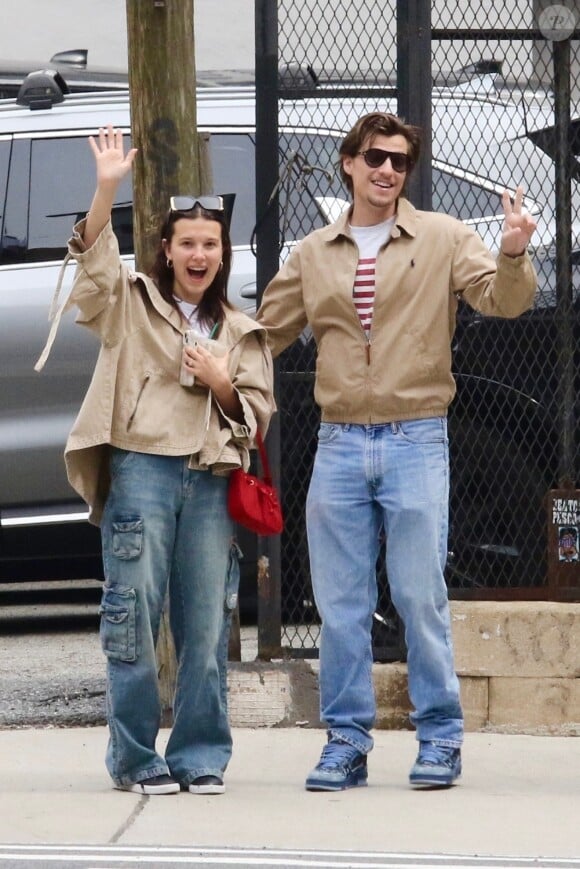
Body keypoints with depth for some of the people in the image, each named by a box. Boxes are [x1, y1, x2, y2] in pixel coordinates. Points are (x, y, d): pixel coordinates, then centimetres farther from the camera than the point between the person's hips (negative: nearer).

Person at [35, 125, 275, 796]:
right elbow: (95, 260, -9)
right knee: (134, 615, -6)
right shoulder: (130, 303, 10)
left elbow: (258, 416, 17)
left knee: (207, 623, 1)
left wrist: (221, 382, -3)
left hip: (211, 481, 3)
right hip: (140, 469, -3)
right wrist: (107, 188, -22)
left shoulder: (240, 332, 19)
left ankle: (201, 755, 9)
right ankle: (134, 758, 1)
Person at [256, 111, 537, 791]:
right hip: (339, 445, 3)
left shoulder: (443, 239, 3)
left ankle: (440, 736, 5)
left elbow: (501, 301, -9)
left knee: (420, 596, -3)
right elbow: (265, 334, 20)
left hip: (416, 441, -3)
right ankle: (346, 740, 10)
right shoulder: (312, 255, 12)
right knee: (340, 604, 4)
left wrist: (513, 256, -27)